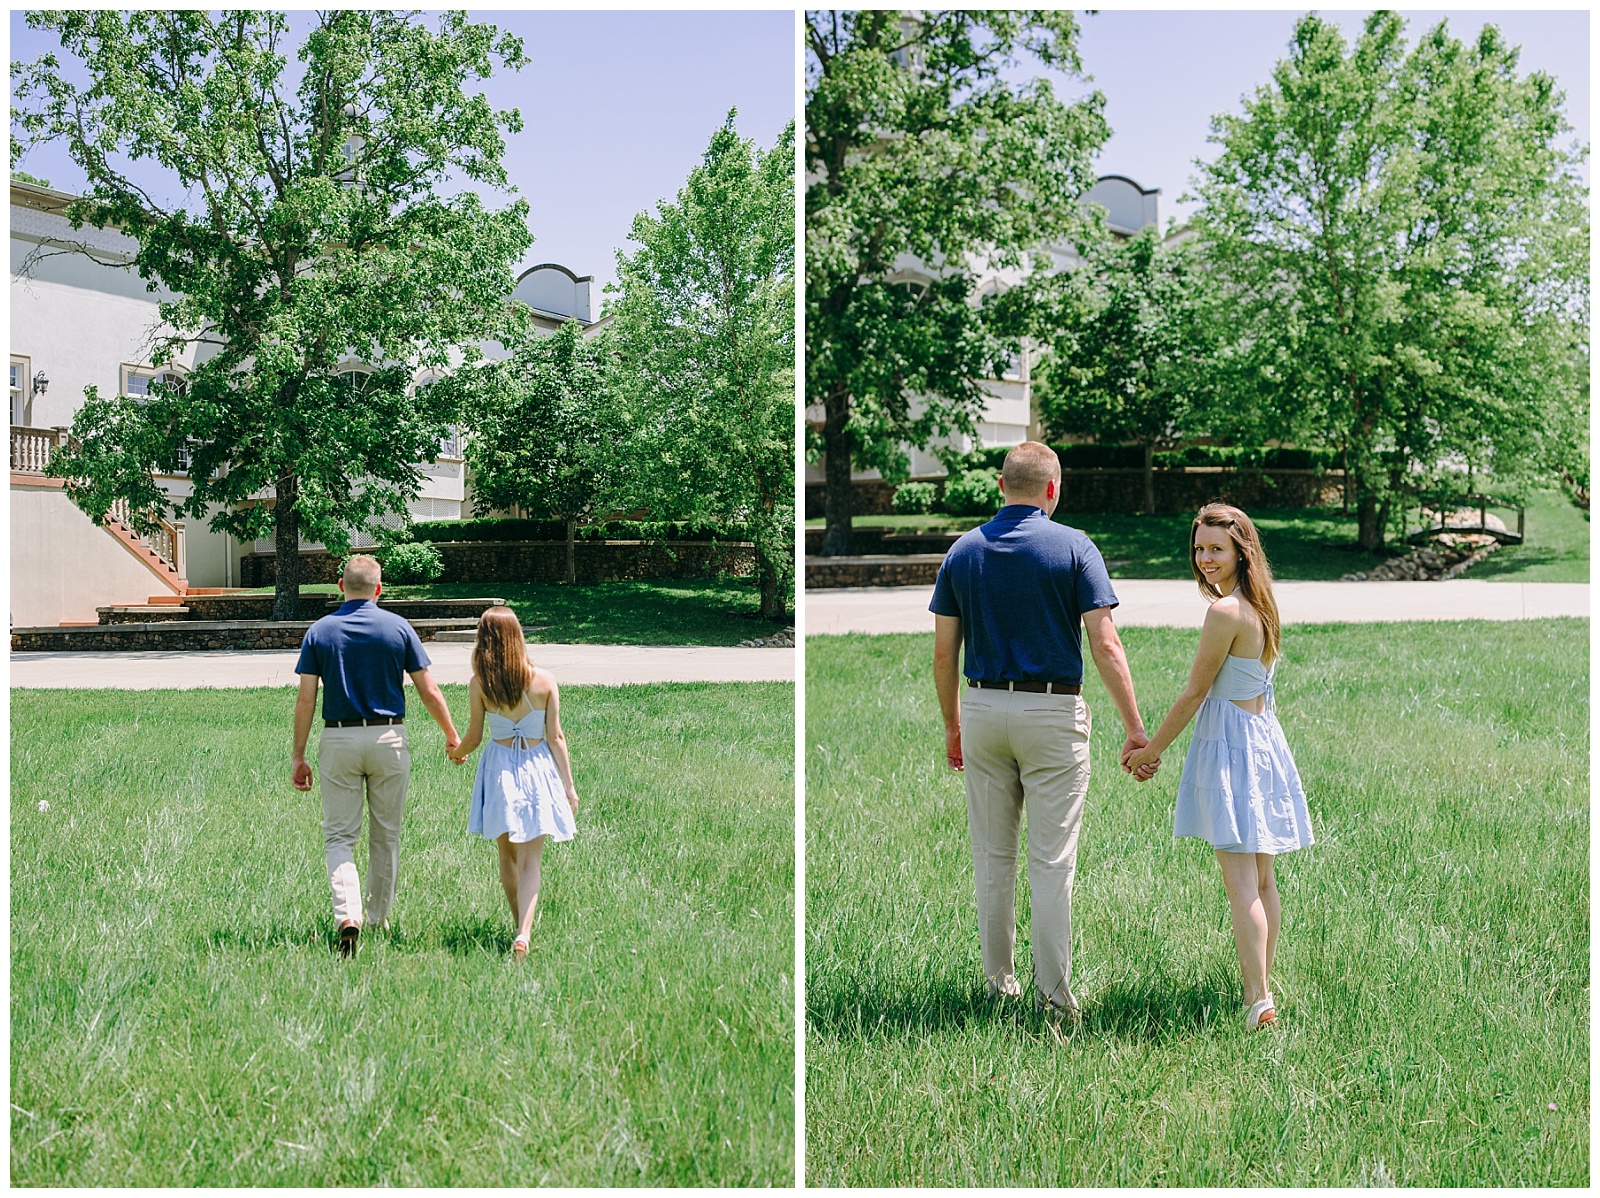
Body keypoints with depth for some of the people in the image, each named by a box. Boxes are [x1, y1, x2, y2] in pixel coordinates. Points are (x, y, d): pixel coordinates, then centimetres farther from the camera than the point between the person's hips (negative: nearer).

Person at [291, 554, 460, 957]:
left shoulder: (320, 631, -1)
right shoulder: (398, 628, -1)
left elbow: (305, 701, -4)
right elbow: (429, 692, -1)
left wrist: (298, 757, 4)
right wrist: (452, 736, 13)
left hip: (338, 740, -1)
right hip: (389, 740, 1)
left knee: (339, 836, 3)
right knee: (386, 836, 15)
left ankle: (348, 916, -17)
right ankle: (378, 919, 25)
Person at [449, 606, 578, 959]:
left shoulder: (479, 684, -8)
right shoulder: (544, 681, -7)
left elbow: (474, 737, 0)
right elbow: (556, 737, -5)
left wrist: (456, 753, 23)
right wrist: (569, 786, 2)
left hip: (498, 769, 1)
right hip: (537, 770, -1)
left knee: (507, 855, 19)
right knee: (529, 860, 1)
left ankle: (519, 923, 32)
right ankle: (524, 932, -16)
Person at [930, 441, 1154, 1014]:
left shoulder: (963, 552, 3)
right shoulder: (1073, 547, -6)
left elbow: (944, 653, 4)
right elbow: (1105, 645, -12)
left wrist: (952, 725, 15)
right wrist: (1135, 729, -10)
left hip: (983, 709, 3)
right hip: (1053, 711, -3)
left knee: (992, 855, 12)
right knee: (1051, 859, 2)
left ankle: (998, 979, 19)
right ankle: (1053, 987, 4)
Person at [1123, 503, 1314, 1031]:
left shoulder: (1224, 612, -17)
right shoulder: (1261, 606, 10)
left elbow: (1194, 694, -13)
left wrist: (1151, 750, -1)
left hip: (1230, 744, -9)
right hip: (1265, 735, 9)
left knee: (1240, 879, -9)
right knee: (1261, 875, 17)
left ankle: (1258, 999, -13)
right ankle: (1264, 978, 28)